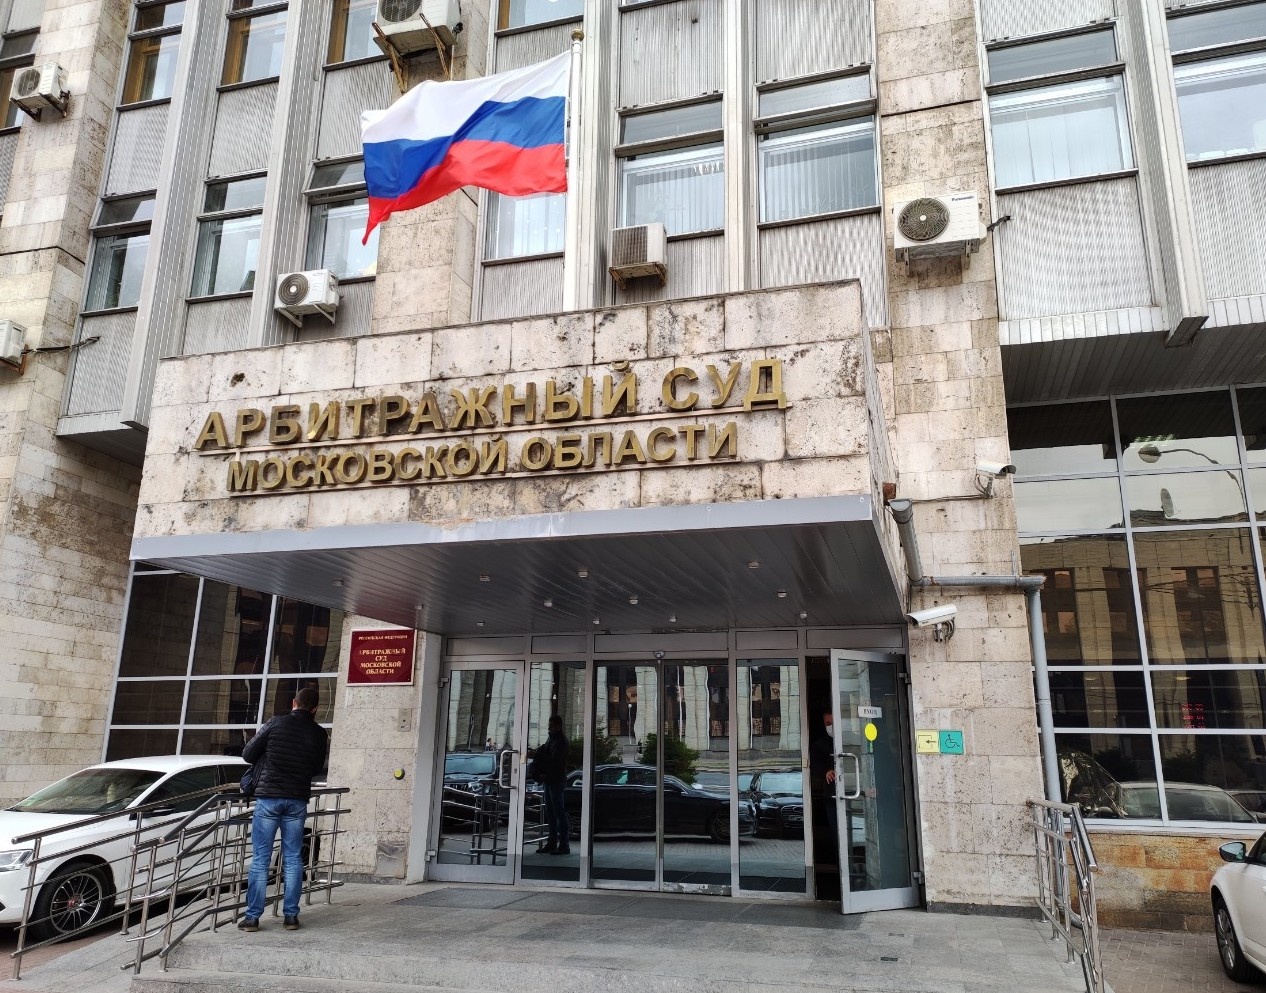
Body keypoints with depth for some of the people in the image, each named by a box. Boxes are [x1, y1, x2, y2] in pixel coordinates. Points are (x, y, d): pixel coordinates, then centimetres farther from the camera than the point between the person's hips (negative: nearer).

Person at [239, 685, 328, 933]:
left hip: (268, 797, -2)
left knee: (260, 859, 4)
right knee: (293, 858, 9)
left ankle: (252, 917, 6)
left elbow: (248, 754, 1)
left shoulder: (276, 723, -5)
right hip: (297, 800, 2)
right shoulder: (318, 733, 1)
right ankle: (291, 915, 11)